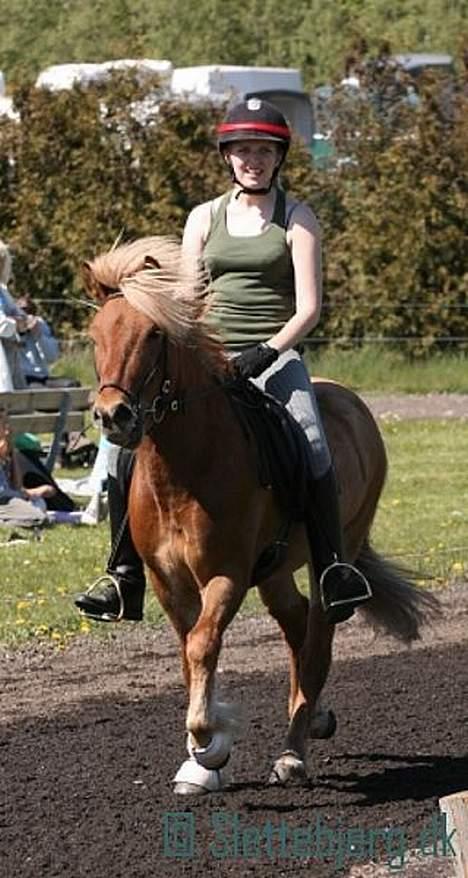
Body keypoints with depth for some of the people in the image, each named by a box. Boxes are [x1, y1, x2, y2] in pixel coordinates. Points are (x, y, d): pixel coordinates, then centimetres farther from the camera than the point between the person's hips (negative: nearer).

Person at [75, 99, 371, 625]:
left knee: (310, 445, -31)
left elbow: (308, 308, -4)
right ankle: (125, 580, -8)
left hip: (275, 357, -3)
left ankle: (332, 568, -23)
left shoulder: (297, 219, 3)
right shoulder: (205, 218, 12)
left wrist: (266, 352, -19)